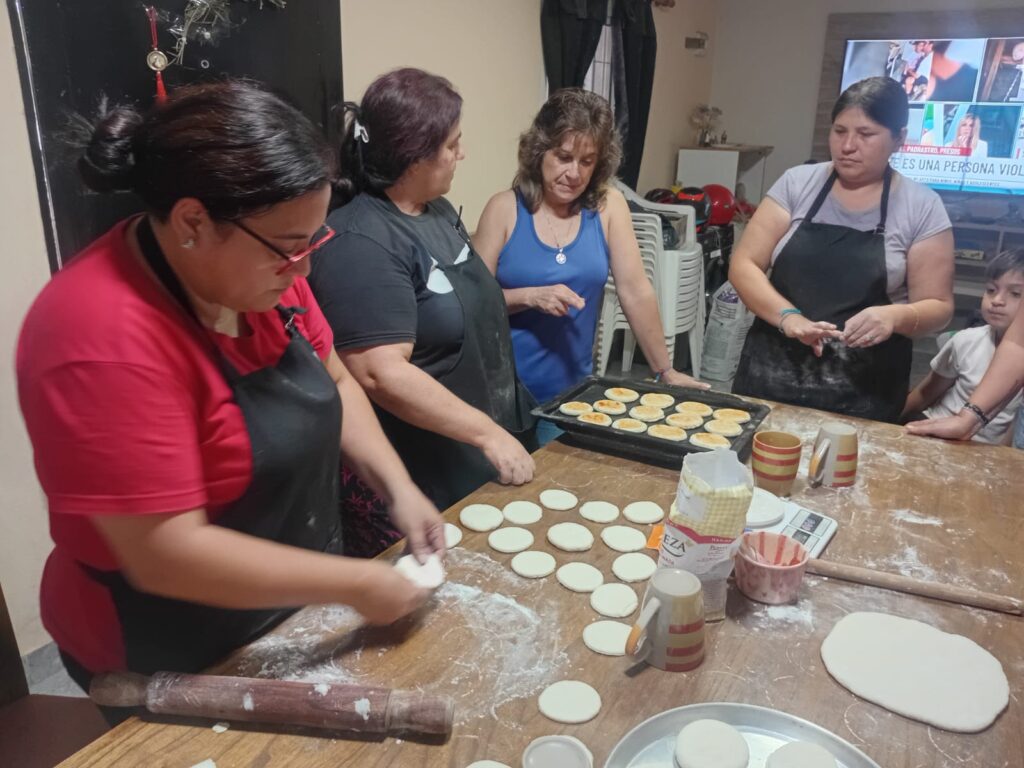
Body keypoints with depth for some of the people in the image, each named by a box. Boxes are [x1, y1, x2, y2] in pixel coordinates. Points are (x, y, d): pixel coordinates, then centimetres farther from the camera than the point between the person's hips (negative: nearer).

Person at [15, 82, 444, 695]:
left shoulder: (256, 268, -9)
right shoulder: (106, 339, -32)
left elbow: (332, 382, 4)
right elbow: (166, 557, -31)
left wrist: (397, 486, -9)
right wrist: (357, 585, -24)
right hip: (171, 665, -7)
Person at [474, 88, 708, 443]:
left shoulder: (608, 206, -2)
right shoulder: (504, 209, -6)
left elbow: (636, 292, -3)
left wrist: (666, 372, -1)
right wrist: (530, 296, -21)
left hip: (573, 390, 2)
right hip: (506, 391, -2)